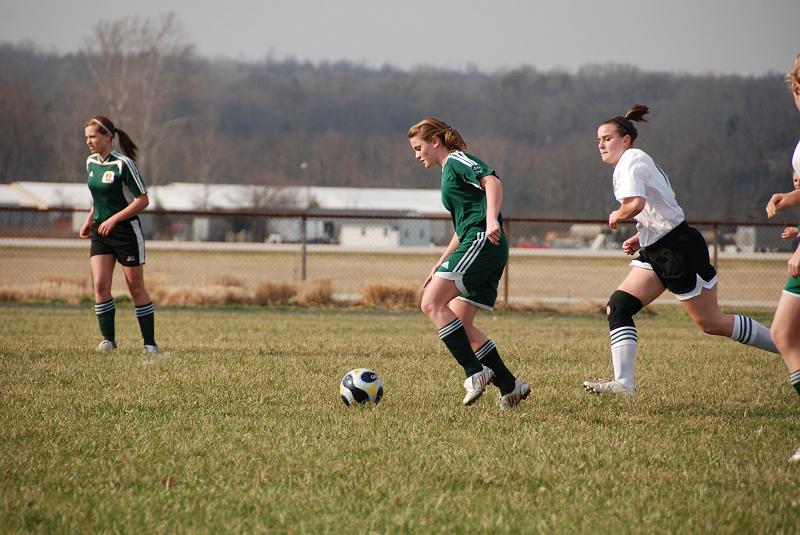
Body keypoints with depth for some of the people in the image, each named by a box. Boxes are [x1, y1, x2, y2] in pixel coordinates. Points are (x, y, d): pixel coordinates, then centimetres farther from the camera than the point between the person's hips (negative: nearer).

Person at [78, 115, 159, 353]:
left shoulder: (123, 164, -15)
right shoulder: (91, 163, 6)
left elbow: (142, 200, -14)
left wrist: (113, 220, -18)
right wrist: (90, 220, 10)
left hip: (127, 232, -6)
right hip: (100, 232, 6)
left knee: (136, 288, 0)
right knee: (100, 284, -8)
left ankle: (149, 342, 8)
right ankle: (108, 338, 1)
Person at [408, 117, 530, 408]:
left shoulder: (457, 160, 1)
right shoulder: (448, 173, 29)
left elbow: (492, 181, -17)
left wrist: (492, 220, -31)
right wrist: (440, 265, 30)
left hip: (483, 242, -10)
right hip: (476, 245, 10)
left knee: (432, 303, -18)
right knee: (460, 326, 7)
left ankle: (475, 372, -22)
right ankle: (510, 387, 6)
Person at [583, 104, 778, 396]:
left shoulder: (631, 160, -12)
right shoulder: (638, 161, 19)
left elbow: (636, 204, -29)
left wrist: (616, 217, -10)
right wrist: (639, 238, 14)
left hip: (679, 248, -10)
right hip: (656, 252, 10)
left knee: (711, 323, -2)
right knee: (618, 307, -2)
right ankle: (623, 383, -8)